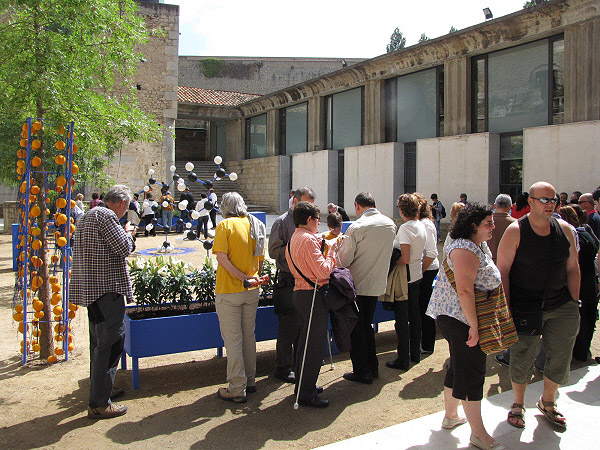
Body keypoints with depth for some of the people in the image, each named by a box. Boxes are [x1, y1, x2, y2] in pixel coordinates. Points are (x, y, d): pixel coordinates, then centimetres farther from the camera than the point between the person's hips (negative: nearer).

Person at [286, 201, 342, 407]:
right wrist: (332, 251, -6)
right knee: (315, 345, -3)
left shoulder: (293, 239, 14)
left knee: (305, 341, 20)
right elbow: (323, 271, -21)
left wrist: (321, 247, 14)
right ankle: (306, 394, 4)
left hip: (300, 292, 10)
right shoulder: (308, 239, -17)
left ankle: (303, 385, 31)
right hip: (312, 296, -10)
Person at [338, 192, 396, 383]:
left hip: (358, 284, -6)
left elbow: (345, 260, -15)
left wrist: (339, 246, 4)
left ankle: (362, 372, 13)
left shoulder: (356, 227, -18)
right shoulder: (390, 224, 1)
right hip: (378, 283, 6)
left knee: (356, 328, 6)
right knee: (367, 325, 20)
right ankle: (373, 367, 26)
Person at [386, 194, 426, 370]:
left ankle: (403, 359, 5)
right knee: (414, 315, 17)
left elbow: (405, 259, -23)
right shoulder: (422, 226, 6)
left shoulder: (405, 228, -19)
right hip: (417, 276, 9)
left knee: (401, 319, -1)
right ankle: (415, 353, 29)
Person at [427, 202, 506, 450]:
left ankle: (450, 416, 35)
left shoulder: (474, 248, 16)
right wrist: (474, 326, -24)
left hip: (454, 318, 11)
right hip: (462, 320, -11)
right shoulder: (466, 250, -19)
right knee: (471, 372, -3)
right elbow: (465, 291, -27)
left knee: (459, 366, 20)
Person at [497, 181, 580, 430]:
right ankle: (518, 405, 30)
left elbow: (572, 268, 10)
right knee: (522, 360, 6)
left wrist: (574, 304, 8)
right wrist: (506, 309, -12)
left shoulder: (564, 229, 3)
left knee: (560, 359, 12)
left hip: (560, 306, 4)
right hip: (524, 307, -4)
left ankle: (547, 402, 37)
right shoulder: (515, 231, -10)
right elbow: (503, 271, -10)